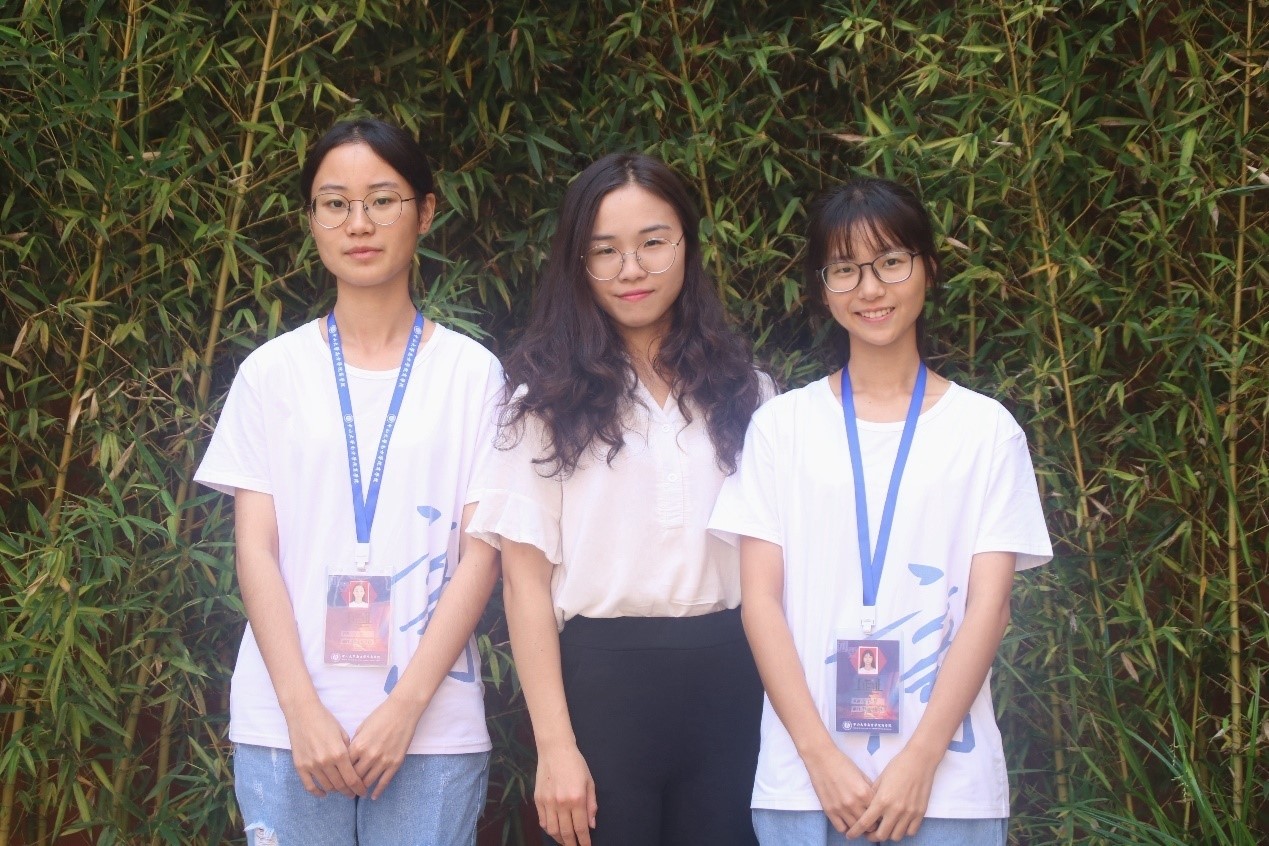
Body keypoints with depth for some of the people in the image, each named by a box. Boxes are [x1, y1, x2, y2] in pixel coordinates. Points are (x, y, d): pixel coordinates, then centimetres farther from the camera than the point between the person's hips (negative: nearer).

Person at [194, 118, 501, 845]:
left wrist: (404, 707, -10)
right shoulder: (272, 371, 6)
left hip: (430, 727, -1)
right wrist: (302, 710, -9)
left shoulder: (472, 373, 3)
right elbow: (256, 549, 2)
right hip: (284, 722, 1)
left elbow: (481, 555, -1)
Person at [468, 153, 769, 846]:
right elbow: (526, 579, -4)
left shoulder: (740, 391, 10)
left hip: (727, 683, 3)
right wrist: (555, 747, -10)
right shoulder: (550, 396, 2)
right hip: (602, 679, -2)